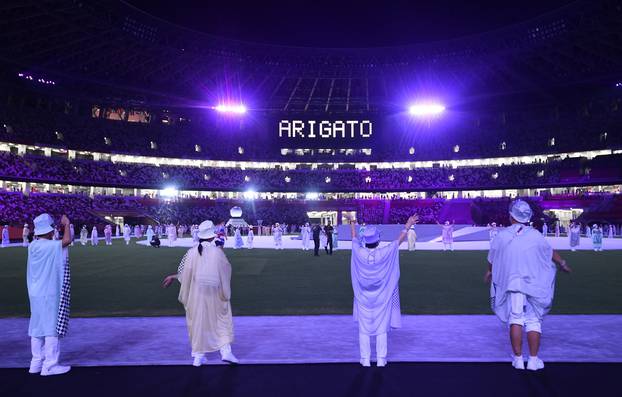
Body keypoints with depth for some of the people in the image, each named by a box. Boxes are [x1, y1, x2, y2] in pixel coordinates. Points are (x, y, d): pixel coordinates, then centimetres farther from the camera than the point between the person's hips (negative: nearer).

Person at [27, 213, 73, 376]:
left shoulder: (32, 246, 7)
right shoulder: (50, 246, -18)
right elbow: (67, 240, -28)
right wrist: (66, 224, -10)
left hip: (35, 293, 8)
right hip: (49, 294, -8)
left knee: (37, 327, 14)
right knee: (52, 328, -1)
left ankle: (36, 363, 23)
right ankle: (50, 365, 3)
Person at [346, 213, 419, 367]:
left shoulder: (359, 253, -15)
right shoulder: (385, 253, -18)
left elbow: (354, 238, 6)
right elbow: (399, 240, -3)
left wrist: (352, 223, 23)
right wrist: (408, 225, 11)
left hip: (363, 299, 1)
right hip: (382, 299, -1)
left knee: (364, 330, 10)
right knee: (381, 330, 11)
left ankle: (365, 359, 17)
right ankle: (381, 359, 17)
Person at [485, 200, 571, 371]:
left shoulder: (502, 235, -4)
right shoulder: (535, 235, -4)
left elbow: (492, 258, 10)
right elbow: (551, 253, 12)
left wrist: (489, 272, 31)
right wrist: (563, 264, 33)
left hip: (511, 283, 0)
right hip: (534, 284, 0)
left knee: (515, 319, 6)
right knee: (534, 321, 8)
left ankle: (518, 359, 8)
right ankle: (533, 360, 10)